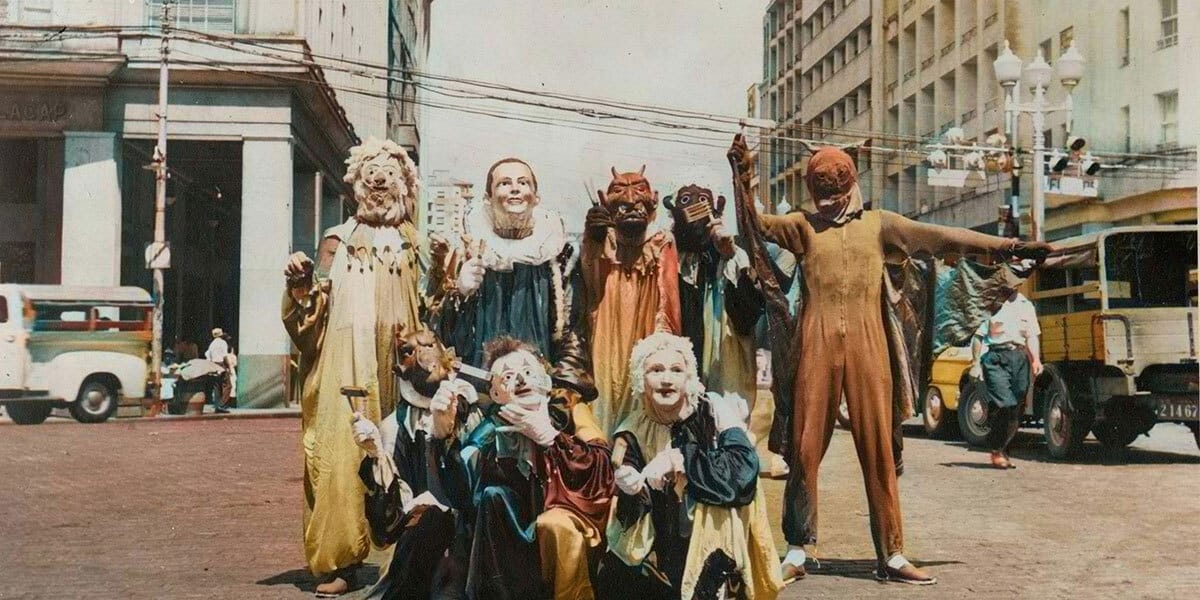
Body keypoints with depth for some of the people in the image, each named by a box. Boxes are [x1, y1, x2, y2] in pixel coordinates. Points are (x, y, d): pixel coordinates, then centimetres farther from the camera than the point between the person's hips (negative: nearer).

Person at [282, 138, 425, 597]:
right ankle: (337, 561, -5)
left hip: (396, 364, 2)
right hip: (346, 363, -2)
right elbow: (313, 310, 3)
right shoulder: (339, 240, 9)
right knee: (342, 451, -8)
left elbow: (423, 311, 16)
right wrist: (300, 284, -16)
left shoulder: (411, 242, 14)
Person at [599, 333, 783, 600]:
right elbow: (630, 516, -5)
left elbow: (741, 476, -24)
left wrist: (676, 459, -23)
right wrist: (633, 490, -26)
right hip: (657, 549, 2)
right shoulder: (633, 432, -2)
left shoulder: (712, 412, -11)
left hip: (710, 549, -2)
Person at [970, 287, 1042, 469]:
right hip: (996, 358, -5)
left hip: (1019, 358, 5)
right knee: (1003, 404, -17)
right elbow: (978, 336, 2)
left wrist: (1036, 360, 0)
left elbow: (1032, 336, 16)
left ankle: (1003, 451, 16)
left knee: (1016, 408, 4)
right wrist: (975, 363, -5)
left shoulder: (1026, 305, 17)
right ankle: (996, 451, -5)